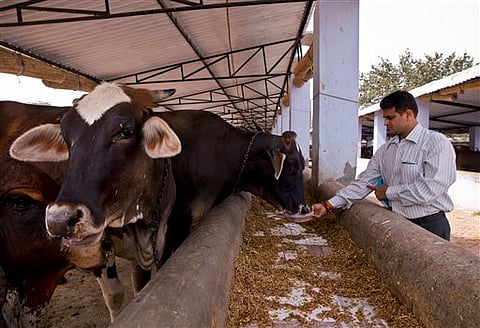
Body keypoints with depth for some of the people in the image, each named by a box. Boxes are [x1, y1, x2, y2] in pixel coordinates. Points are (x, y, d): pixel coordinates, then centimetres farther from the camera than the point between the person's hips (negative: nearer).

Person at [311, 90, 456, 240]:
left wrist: (389, 192, -10)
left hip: (429, 226, -5)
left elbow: (430, 188, -21)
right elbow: (363, 182, 5)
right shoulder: (384, 150, 8)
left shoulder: (436, 142, -11)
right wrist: (329, 205, -3)